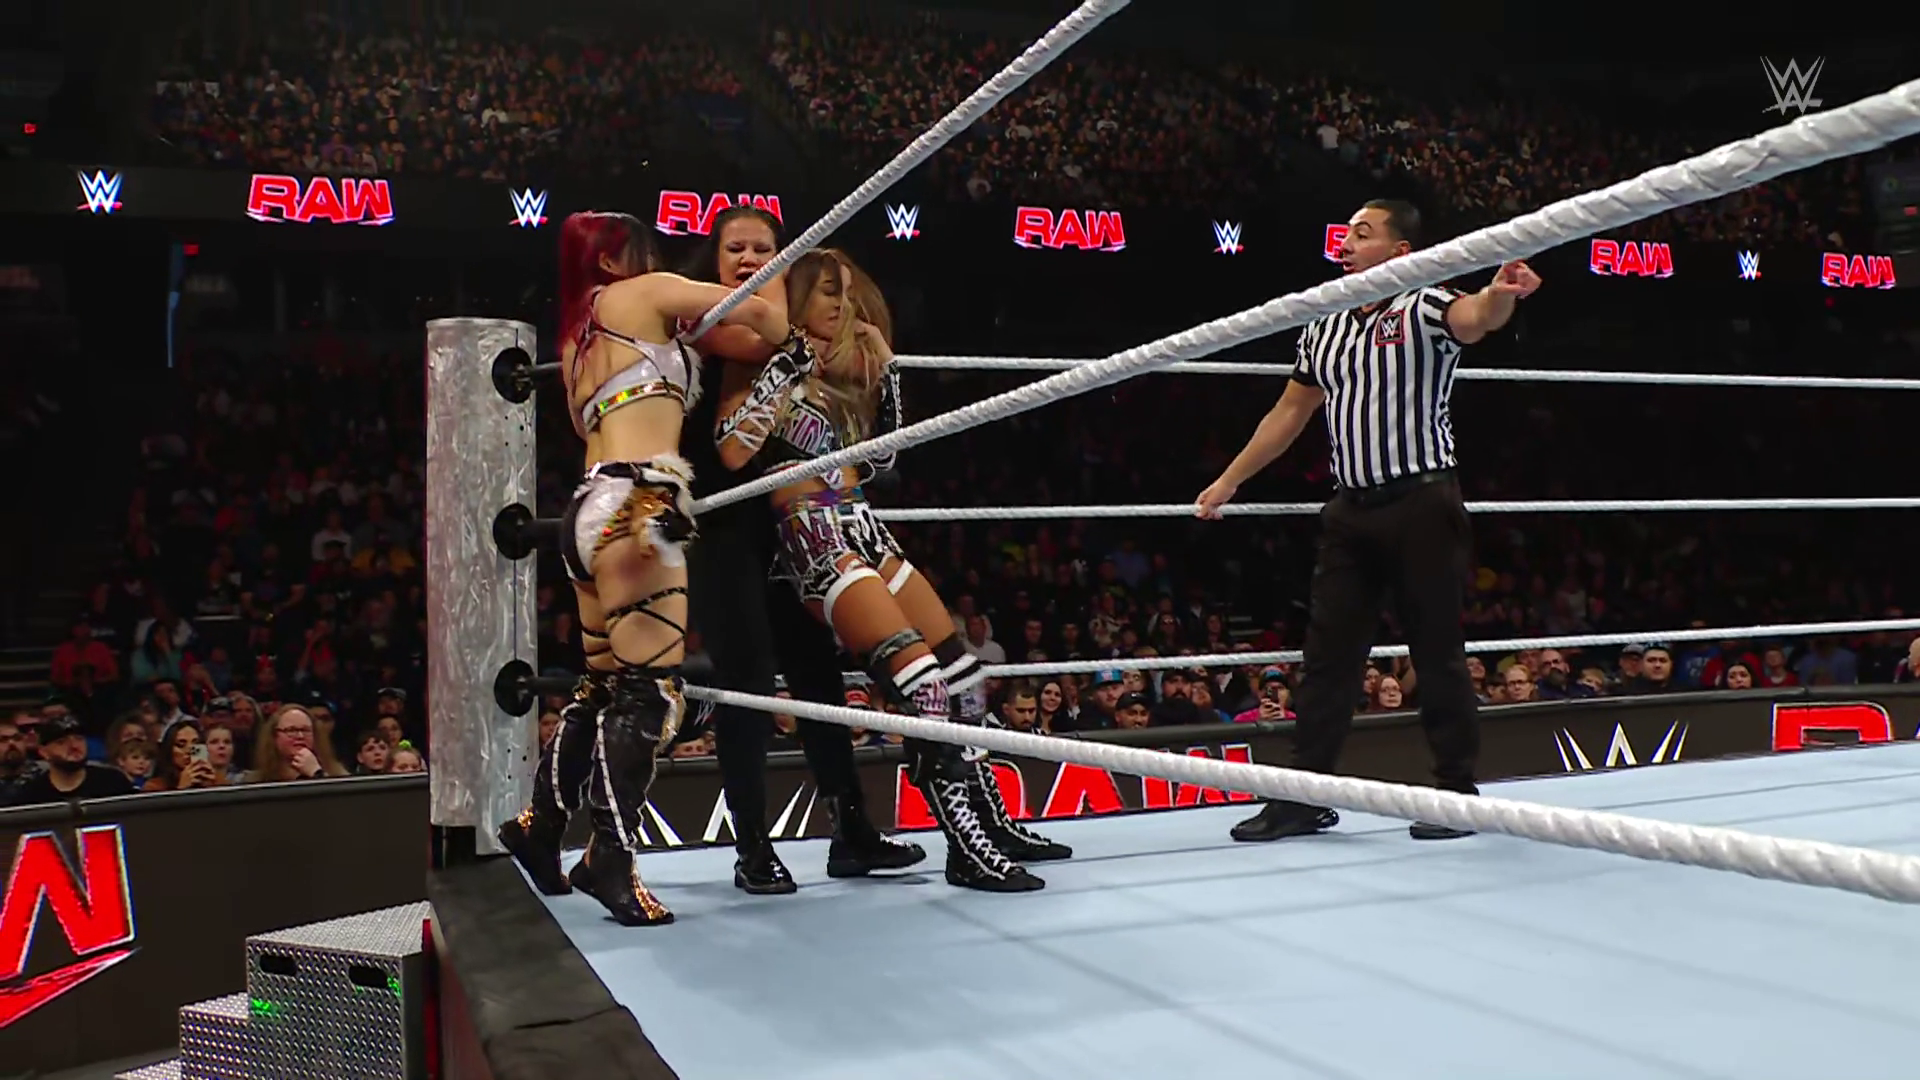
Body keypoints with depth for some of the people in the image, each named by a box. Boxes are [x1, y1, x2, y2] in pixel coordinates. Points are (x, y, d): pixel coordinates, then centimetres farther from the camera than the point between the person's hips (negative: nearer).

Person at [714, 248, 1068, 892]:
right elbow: (733, 453, -18)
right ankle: (965, 847, -15)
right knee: (923, 680, -20)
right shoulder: (777, 366, -2)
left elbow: (880, 460, 19)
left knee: (963, 671, 7)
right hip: (817, 542, -8)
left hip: (865, 531, 8)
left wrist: (885, 370, 12)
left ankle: (993, 823, 17)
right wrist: (792, 370, -13)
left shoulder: (844, 370, 20)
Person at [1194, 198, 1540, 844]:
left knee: (1438, 653, 2)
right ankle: (1305, 795, 12)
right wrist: (1230, 481, 24)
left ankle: (1459, 792, 14)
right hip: (1351, 507, 6)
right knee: (1328, 652, 6)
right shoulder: (1324, 328, 14)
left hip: (1421, 502, -6)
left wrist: (1500, 297, -51)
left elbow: (1472, 320, -27)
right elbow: (1290, 412, 22)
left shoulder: (1424, 306, -4)